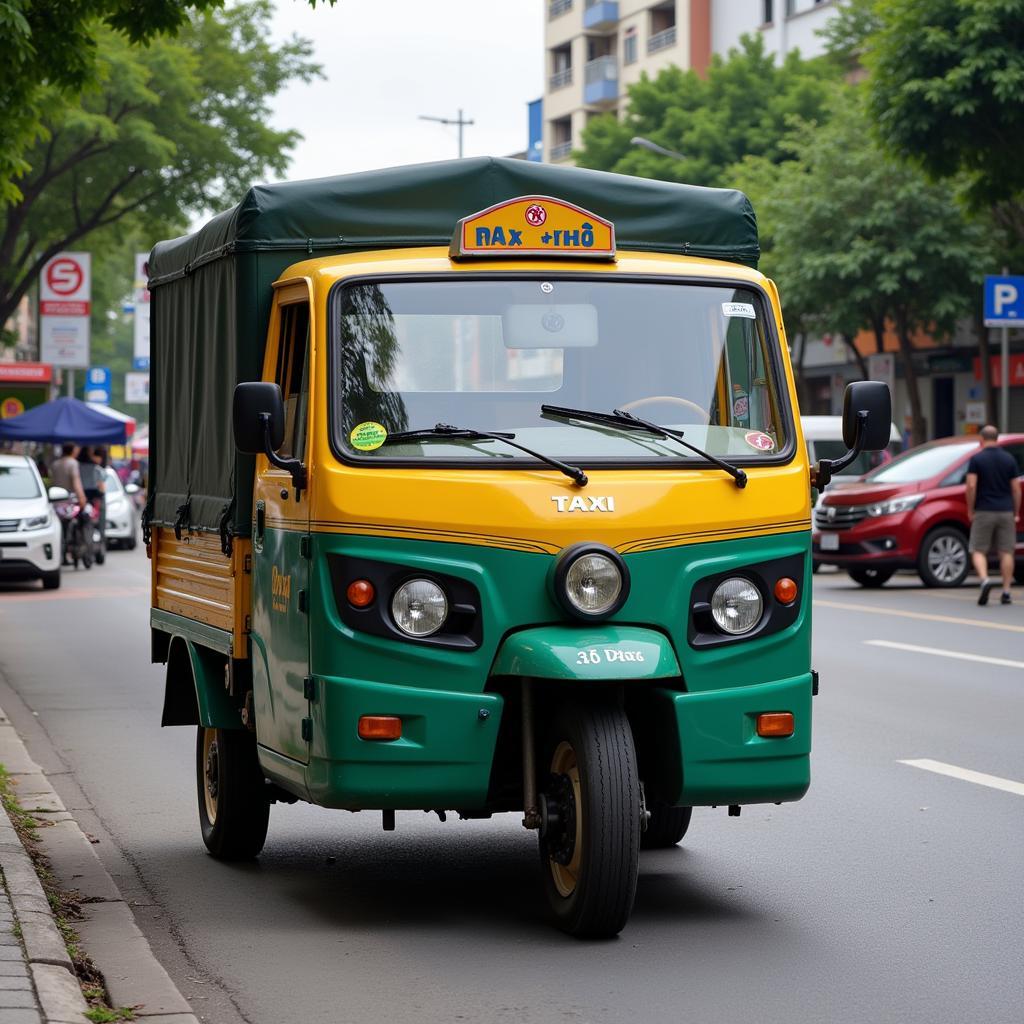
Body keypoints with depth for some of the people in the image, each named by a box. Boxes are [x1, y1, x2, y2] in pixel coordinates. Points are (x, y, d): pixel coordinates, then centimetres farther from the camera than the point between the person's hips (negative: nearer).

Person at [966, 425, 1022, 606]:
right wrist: (1016, 513, 10)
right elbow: (1016, 489, 3)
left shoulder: (976, 459, -5)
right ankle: (1006, 591, 3)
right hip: (1006, 512, 2)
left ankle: (985, 579, -21)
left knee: (979, 551, 3)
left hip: (984, 511, -2)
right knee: (1006, 552, 6)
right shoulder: (1009, 459, 4)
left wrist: (970, 510, -2)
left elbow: (971, 486, -12)